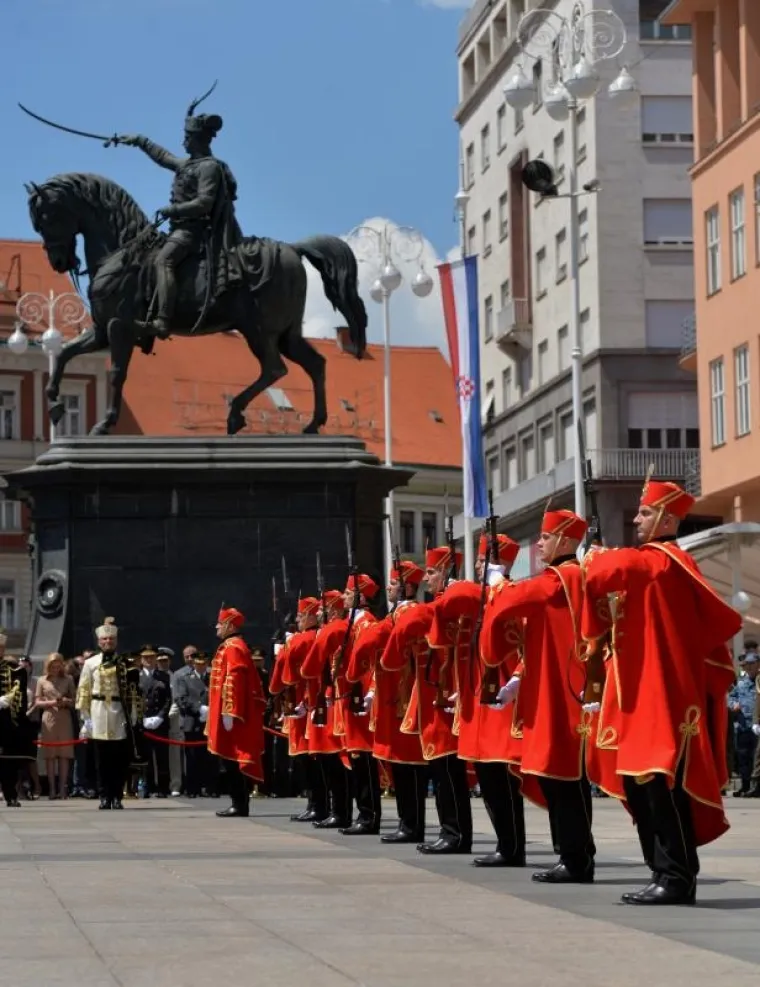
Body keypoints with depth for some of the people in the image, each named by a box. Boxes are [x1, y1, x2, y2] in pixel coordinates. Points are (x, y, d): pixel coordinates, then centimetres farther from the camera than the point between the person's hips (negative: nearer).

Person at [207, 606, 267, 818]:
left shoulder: (232, 648, -13)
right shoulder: (233, 646, 19)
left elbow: (233, 681, -21)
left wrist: (229, 712, -25)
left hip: (231, 713, -10)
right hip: (238, 713, 10)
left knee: (232, 759, -8)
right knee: (234, 759, 11)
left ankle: (240, 805, -7)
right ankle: (239, 803, 13)